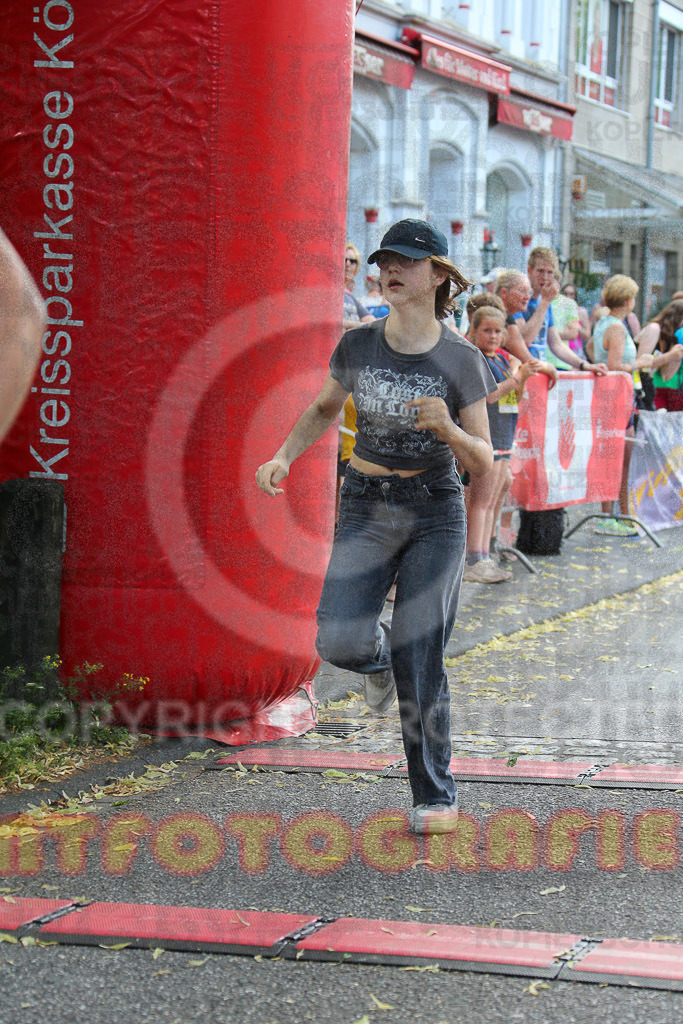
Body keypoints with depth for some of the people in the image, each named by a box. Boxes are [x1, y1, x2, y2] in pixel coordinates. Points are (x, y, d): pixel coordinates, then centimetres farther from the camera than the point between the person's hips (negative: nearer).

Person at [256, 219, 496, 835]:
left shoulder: (461, 361, -7)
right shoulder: (358, 346, -1)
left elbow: (483, 462, -6)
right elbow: (325, 408, 18)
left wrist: (446, 428, -25)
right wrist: (285, 456, 3)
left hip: (436, 512, -2)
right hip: (367, 507, 2)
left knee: (421, 663, -6)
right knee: (339, 641, -17)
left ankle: (435, 796, 10)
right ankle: (377, 653, 21)